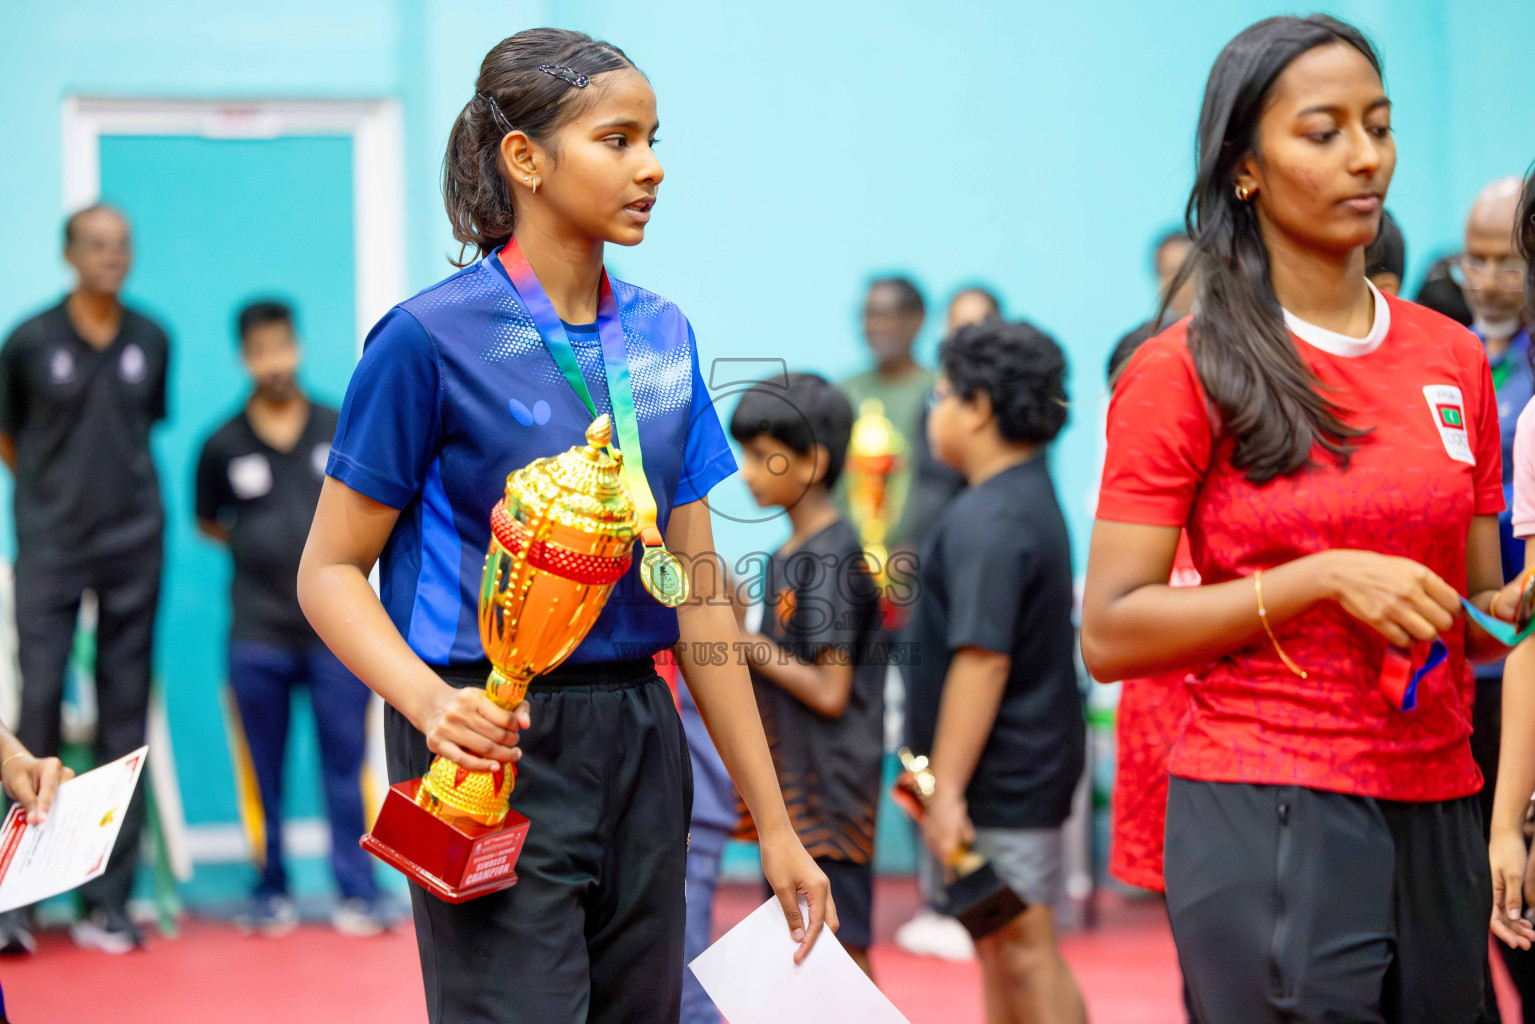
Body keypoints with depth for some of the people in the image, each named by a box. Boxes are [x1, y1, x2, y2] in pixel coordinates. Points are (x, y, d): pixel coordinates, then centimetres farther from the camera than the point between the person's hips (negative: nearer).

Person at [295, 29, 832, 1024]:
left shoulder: (662, 335, 10)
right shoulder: (432, 337, -8)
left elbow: (696, 590, 13)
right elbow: (331, 571, -5)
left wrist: (775, 826, 12)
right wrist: (431, 701, -25)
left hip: (641, 747, 6)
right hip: (498, 752, -6)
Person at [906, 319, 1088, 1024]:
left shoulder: (988, 520, -20)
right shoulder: (1033, 498, 14)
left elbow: (982, 659, -26)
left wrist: (948, 788, -25)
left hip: (1001, 778, -11)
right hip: (1026, 762, 11)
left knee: (1023, 951, -6)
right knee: (1001, 952, 17)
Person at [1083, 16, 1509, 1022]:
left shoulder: (1453, 358, 10)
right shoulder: (1186, 371, -4)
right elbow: (1110, 634, -9)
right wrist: (1324, 578, -17)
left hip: (1439, 816, 5)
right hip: (1269, 820, -5)